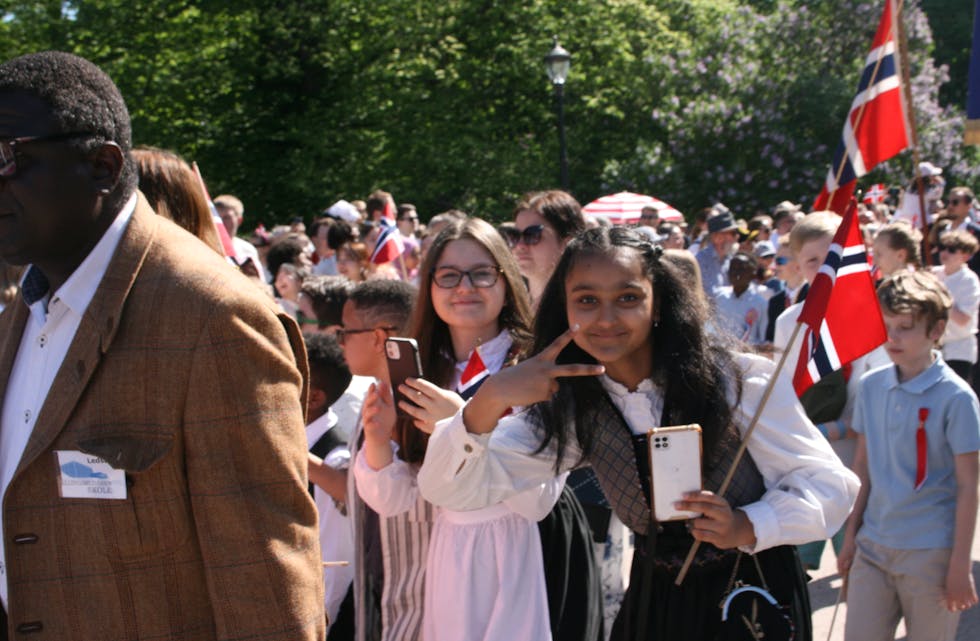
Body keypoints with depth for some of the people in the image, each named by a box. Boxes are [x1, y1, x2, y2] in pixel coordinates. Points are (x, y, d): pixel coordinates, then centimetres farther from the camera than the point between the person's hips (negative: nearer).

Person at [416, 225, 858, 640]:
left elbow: (830, 485, -12)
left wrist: (747, 527, -30)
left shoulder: (739, 381, -19)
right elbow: (450, 488, -13)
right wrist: (487, 402, -31)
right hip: (655, 598, 3)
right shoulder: (569, 407, -7)